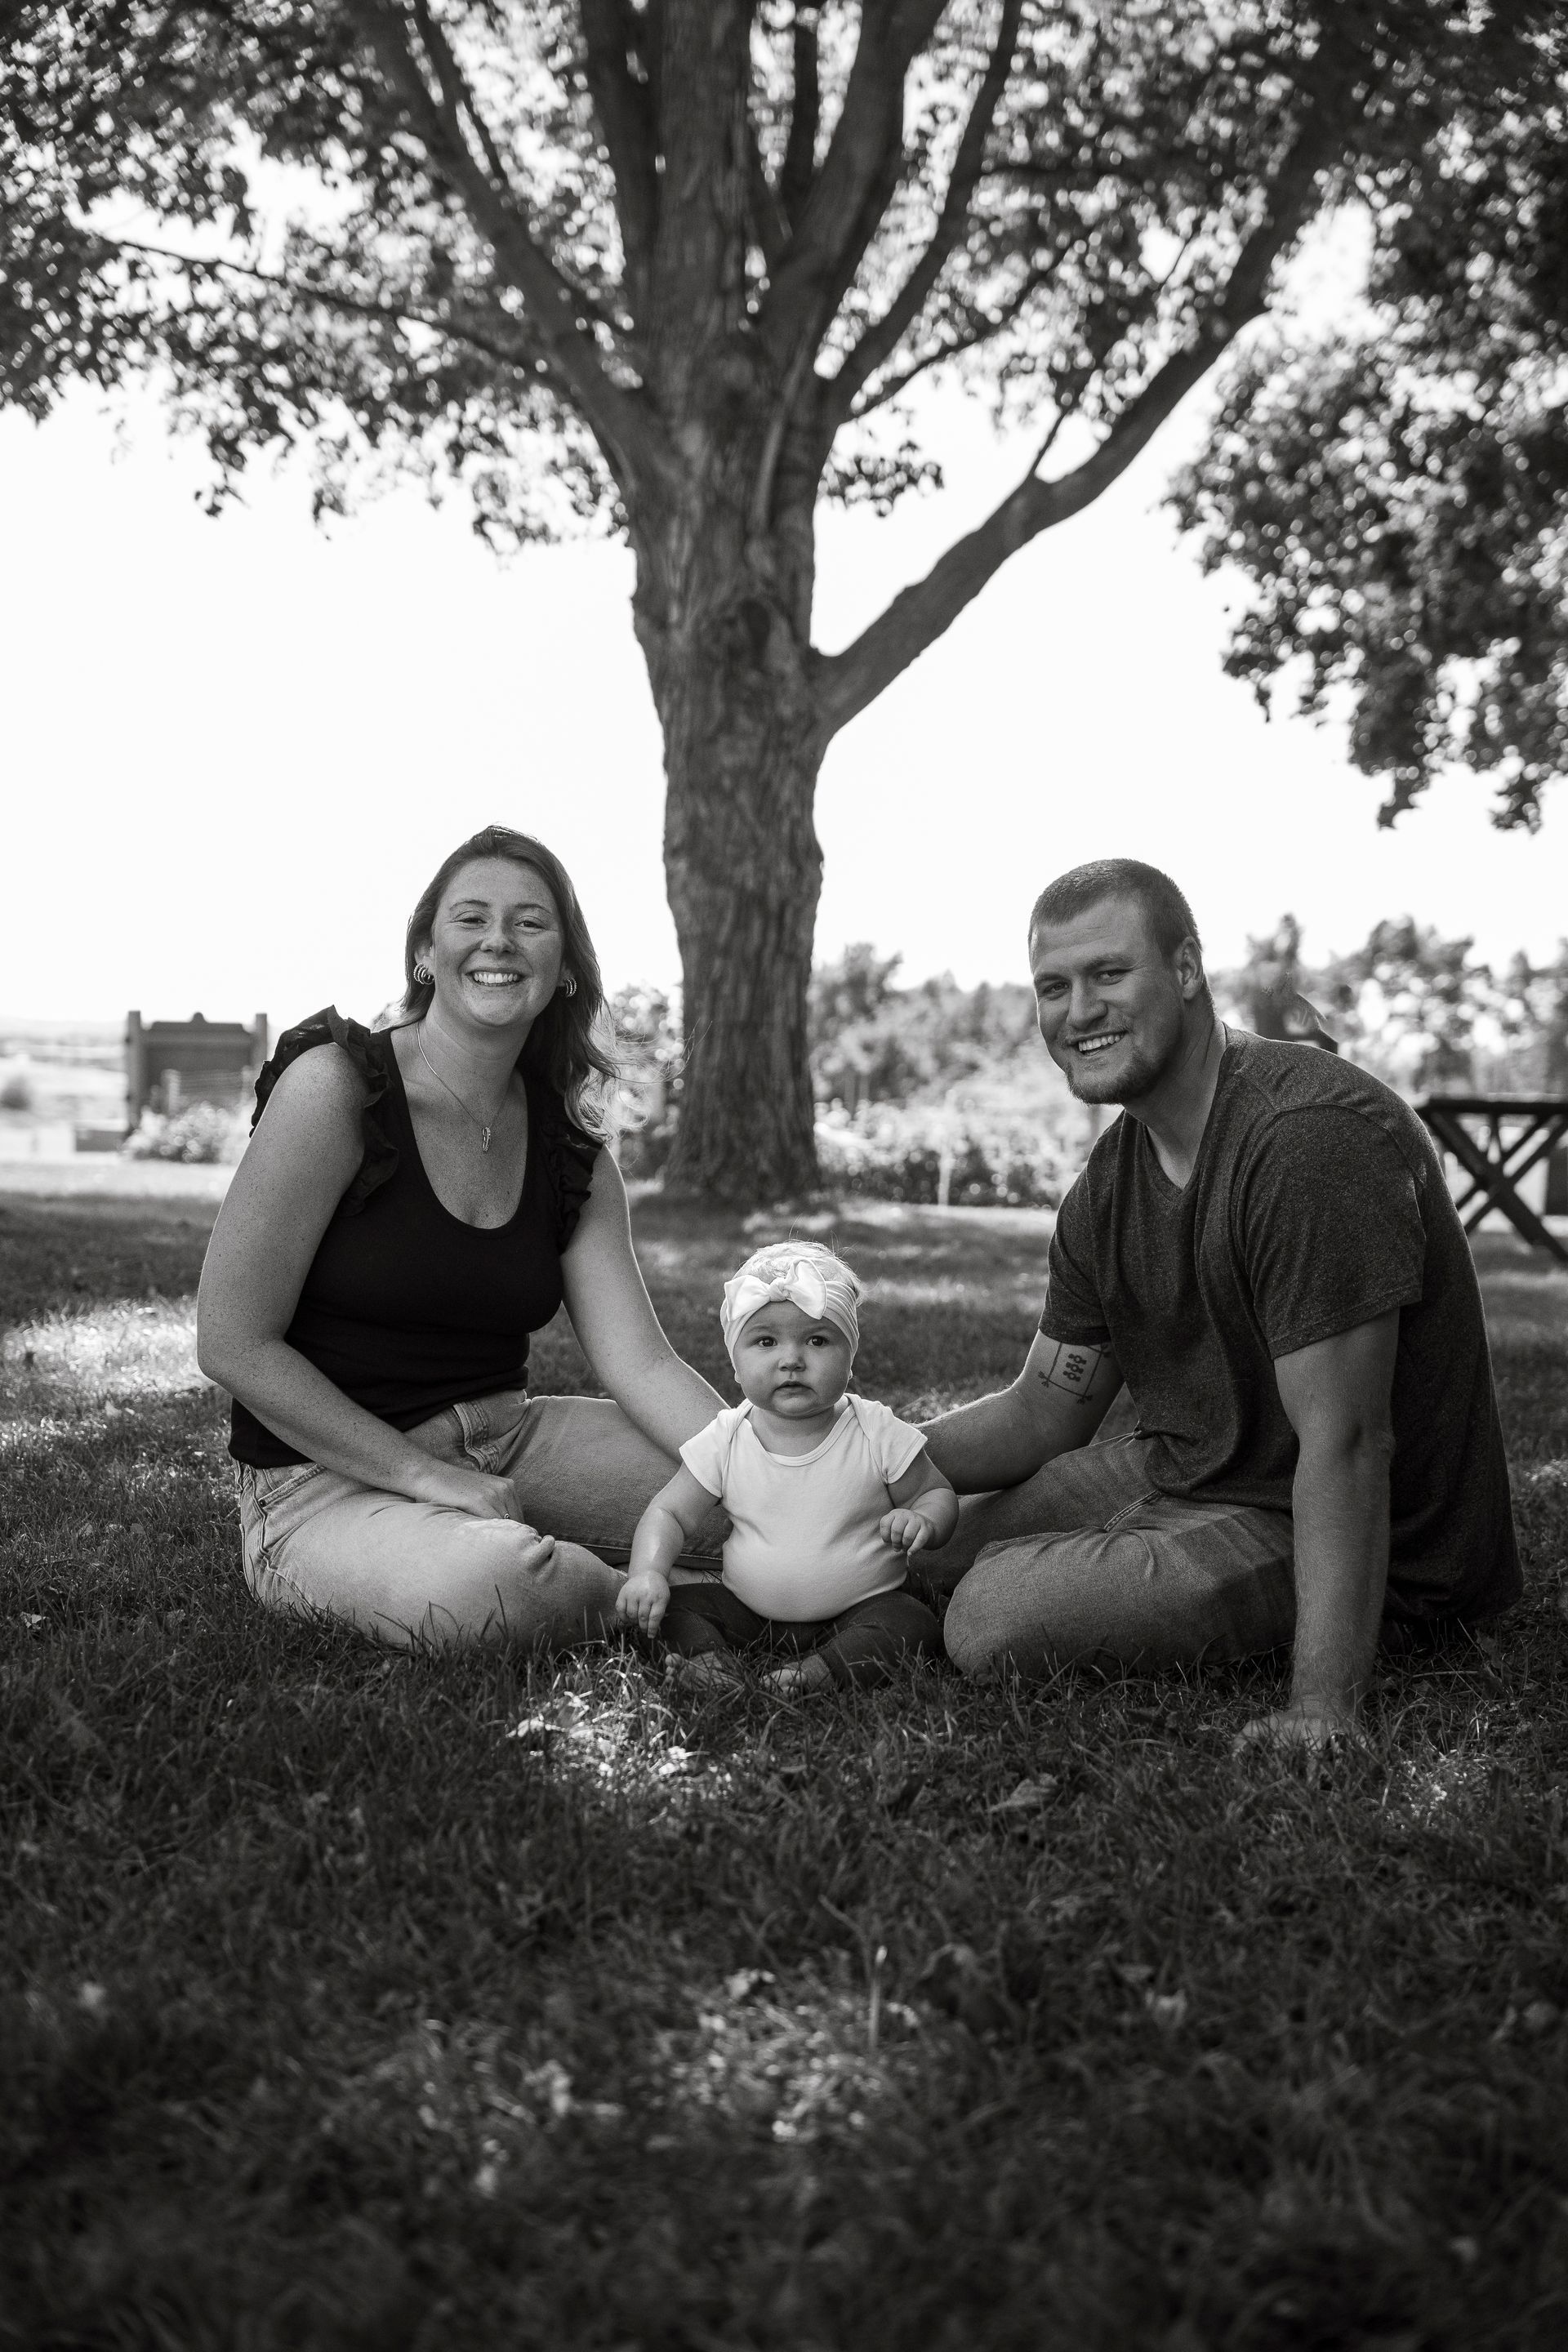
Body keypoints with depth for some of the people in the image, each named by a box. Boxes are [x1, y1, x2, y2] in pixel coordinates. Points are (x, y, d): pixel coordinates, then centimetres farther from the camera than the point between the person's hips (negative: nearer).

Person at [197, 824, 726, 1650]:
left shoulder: (572, 1155, 6)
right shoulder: (337, 1086, -13)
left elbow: (641, 1364, -2)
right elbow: (234, 1344, -15)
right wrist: (425, 1475, -19)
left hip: (507, 1436, 6)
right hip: (327, 1480, -6)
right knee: (493, 1584, -37)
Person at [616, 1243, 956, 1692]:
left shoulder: (877, 1433, -11)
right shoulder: (725, 1440, -7)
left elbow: (938, 1494, 1)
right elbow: (668, 1513, -2)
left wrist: (924, 1520, -24)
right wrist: (647, 1572, -22)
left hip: (859, 1609, -2)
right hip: (750, 1612, 2)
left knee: (913, 1626, -29)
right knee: (677, 1606, -15)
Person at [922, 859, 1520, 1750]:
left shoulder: (1310, 1138, -26)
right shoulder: (1109, 1184, 5)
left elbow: (1344, 1444, -30)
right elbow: (1042, 1414, 10)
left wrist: (1322, 1711, -33)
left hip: (1370, 1553, -9)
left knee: (992, 1618, -21)